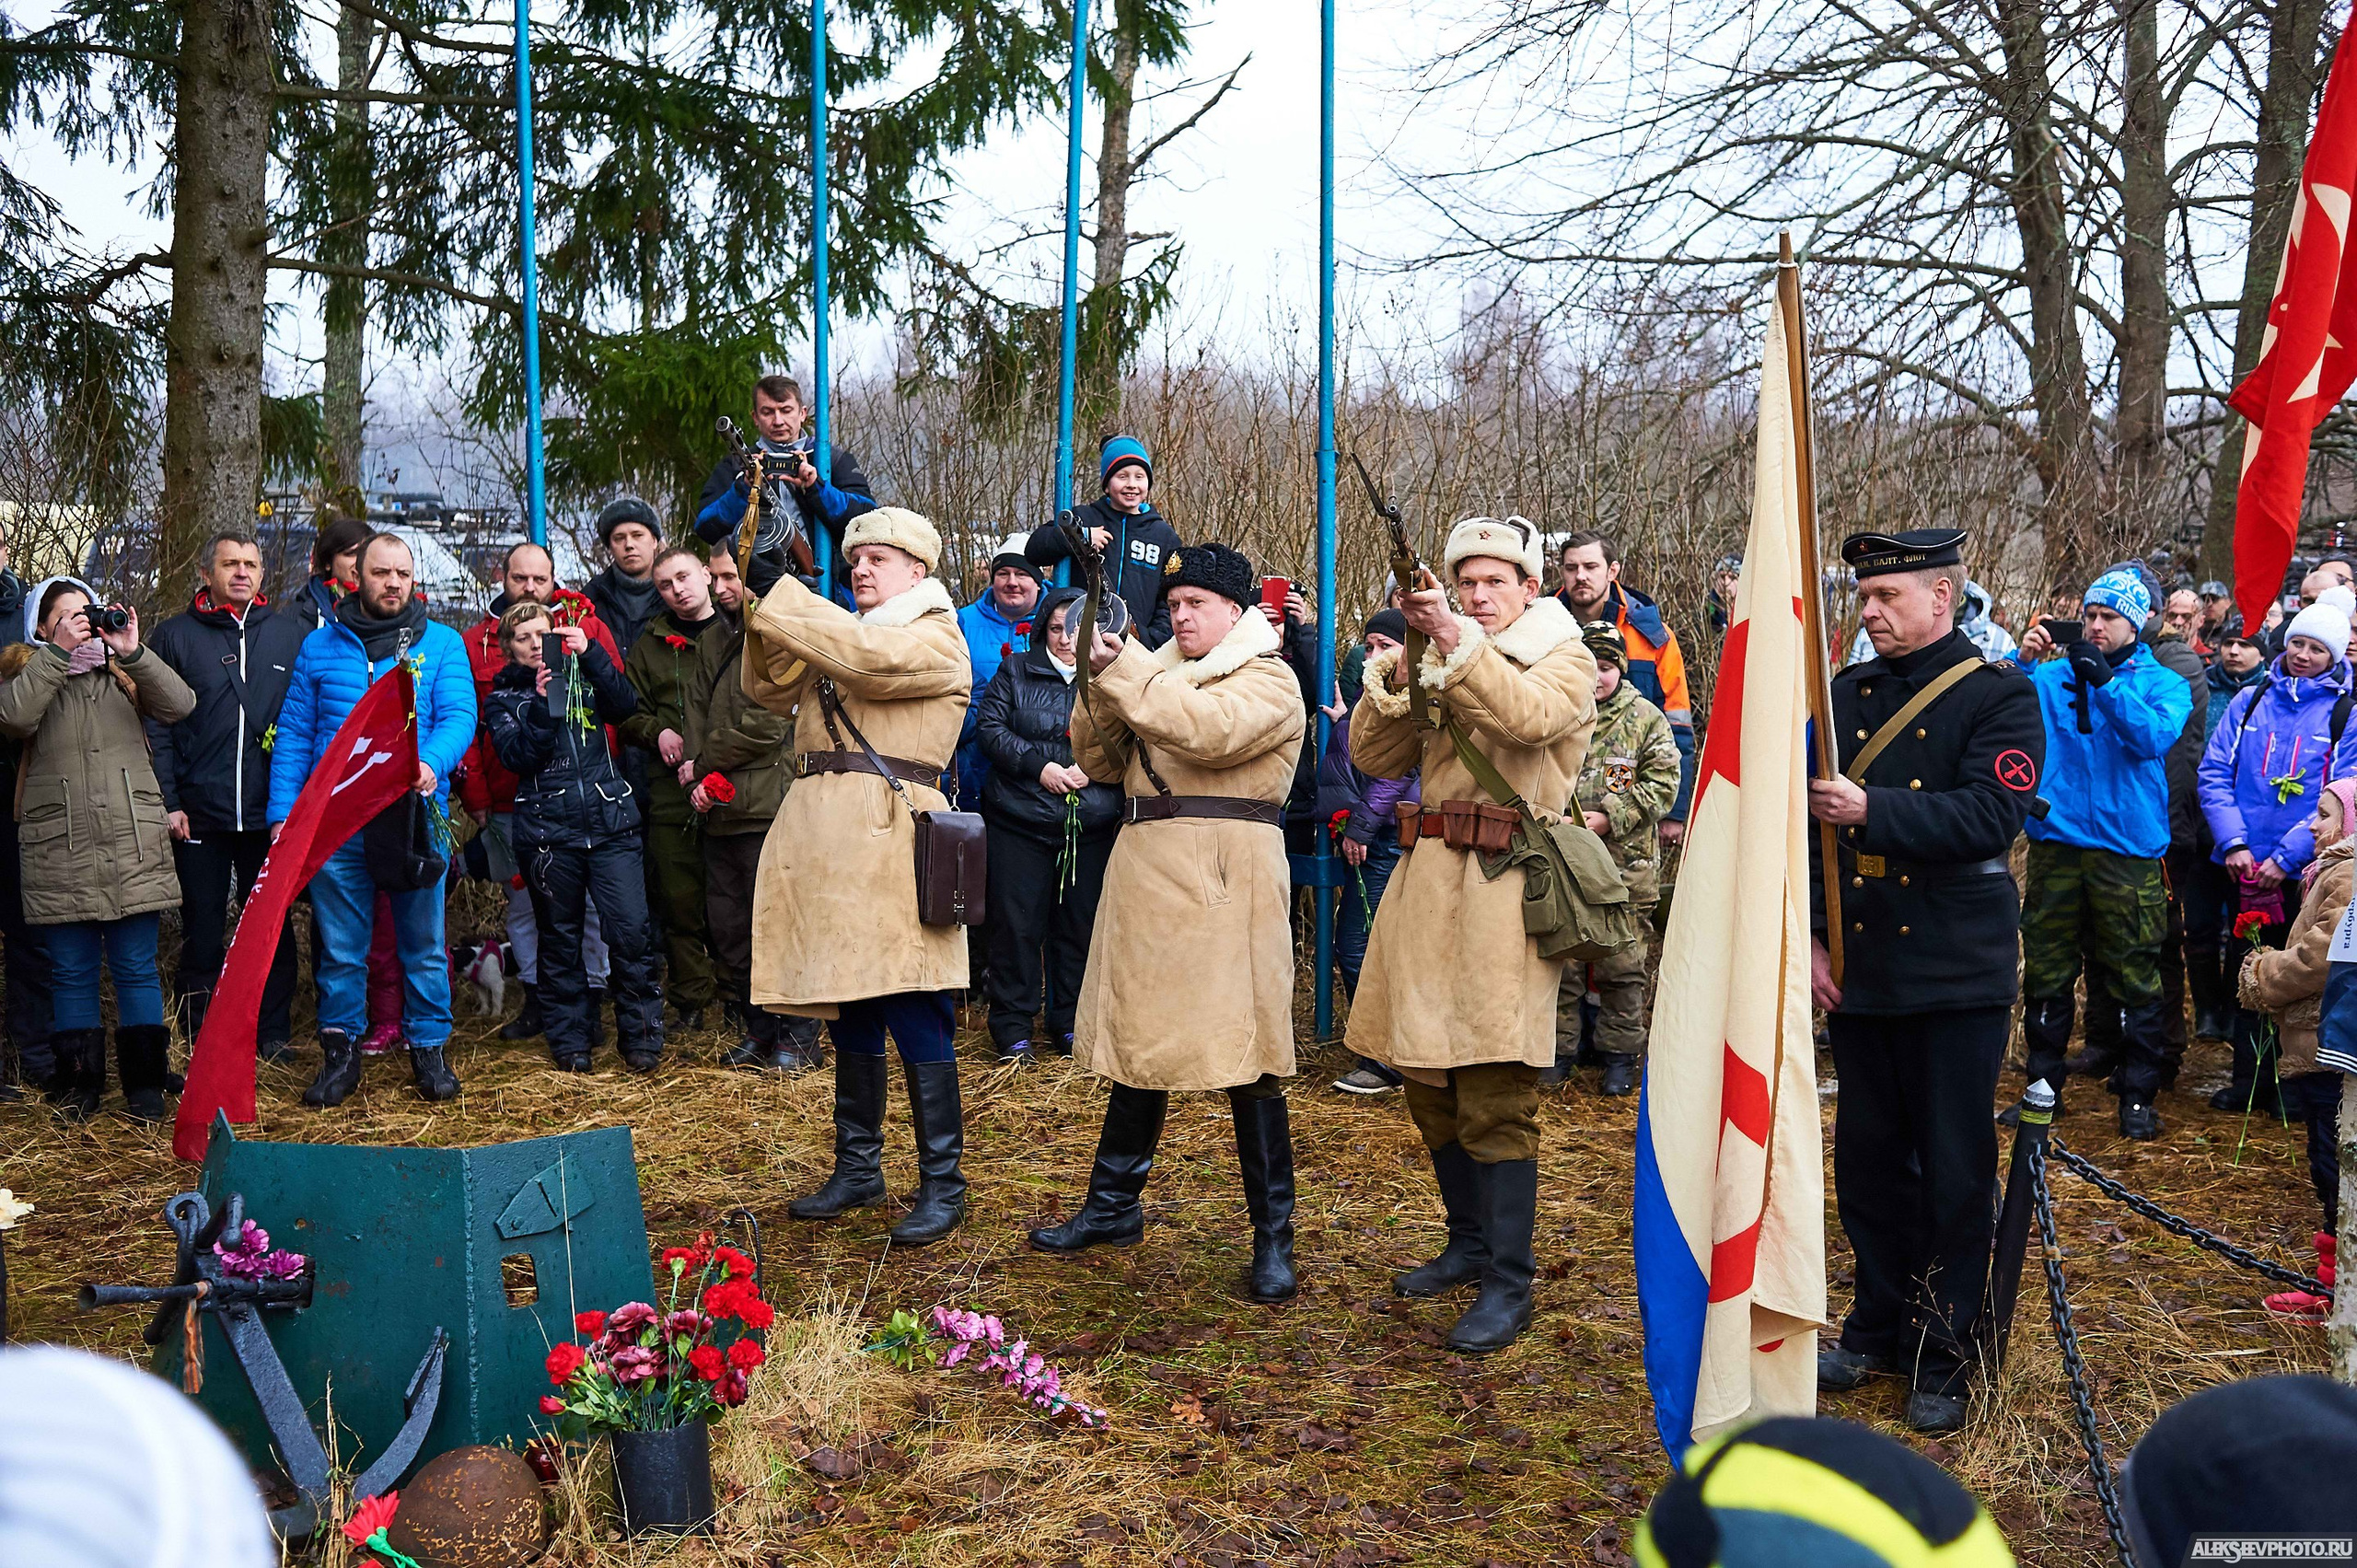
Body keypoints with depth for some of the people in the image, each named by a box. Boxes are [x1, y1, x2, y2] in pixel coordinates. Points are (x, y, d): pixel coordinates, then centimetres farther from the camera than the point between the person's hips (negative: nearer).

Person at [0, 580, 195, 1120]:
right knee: (72, 970, 7)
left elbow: (180, 705, -5)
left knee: (136, 967, 3)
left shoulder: (123, 670, 12)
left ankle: (145, 1084, 11)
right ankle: (79, 1083, 17)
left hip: (132, 846, 1)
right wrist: (58, 651, -16)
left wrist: (131, 653, -15)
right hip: (58, 848, 0)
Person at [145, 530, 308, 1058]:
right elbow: (156, 724, 0)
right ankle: (199, 1040, 18)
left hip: (273, 813, 1)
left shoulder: (292, 634, 7)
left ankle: (274, 1033, 17)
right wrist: (168, 801, -8)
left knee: (274, 927, 7)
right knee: (203, 930, 8)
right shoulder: (175, 636, 3)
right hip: (199, 812, -1)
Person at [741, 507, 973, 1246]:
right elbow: (772, 689, 18)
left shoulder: (935, 640, 0)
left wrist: (778, 602, -13)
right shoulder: (841, 634, 25)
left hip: (889, 835, -8)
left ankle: (942, 1186, 1)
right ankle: (857, 1170, 24)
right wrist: (768, 626, 0)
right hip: (826, 838, 8)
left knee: (915, 1019, -7)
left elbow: (867, 657, -19)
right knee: (849, 1015, 13)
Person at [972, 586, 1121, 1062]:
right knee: (1016, 923, 0)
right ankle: (1013, 1028, 10)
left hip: (1091, 826, 1)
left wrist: (1092, 769, -13)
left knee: (1080, 924, 7)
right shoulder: (1016, 672, 6)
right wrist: (1039, 766, -12)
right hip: (1019, 821, -1)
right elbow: (988, 728, -2)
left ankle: (1070, 1024, 20)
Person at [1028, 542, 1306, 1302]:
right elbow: (1100, 763, 13)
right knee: (1139, 1040, 14)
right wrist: (1103, 682, -2)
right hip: (1146, 874, 7)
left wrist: (1124, 670, -18)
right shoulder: (1159, 673, 19)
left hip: (1224, 883, -7)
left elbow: (1206, 731, -23)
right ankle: (1113, 1206, 26)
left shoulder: (1268, 681, -2)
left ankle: (1273, 1237, 4)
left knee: (1244, 1056, -5)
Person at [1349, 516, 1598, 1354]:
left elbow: (1529, 715, -20)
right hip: (1429, 877, 6)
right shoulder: (1437, 663, 18)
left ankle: (1508, 1284, 2)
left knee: (1494, 1096, -8)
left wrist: (1457, 642, -29)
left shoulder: (1565, 658, 2)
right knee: (1428, 1079, 13)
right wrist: (1395, 677, -5)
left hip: (1505, 885, -6)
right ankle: (1470, 1242, 29)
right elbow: (1374, 757, 10)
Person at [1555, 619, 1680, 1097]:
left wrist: (1610, 818, -13)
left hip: (1626, 866, -1)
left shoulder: (1646, 720, 3)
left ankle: (1620, 1055, 18)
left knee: (1622, 966, 5)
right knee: (1559, 959, 5)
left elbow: (1663, 784, -3)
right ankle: (1558, 1049, 18)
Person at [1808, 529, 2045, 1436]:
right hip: (1858, 972, 5)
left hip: (1957, 978, -4)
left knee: (1955, 1171, 4)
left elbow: (1991, 815, -18)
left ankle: (1943, 1354, 19)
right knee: (1867, 1160, 13)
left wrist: (1872, 810, -26)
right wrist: (1807, 935, 1)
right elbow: (1805, 821, 9)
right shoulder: (1844, 694, 9)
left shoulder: (2000, 695, -5)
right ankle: (1879, 1325, 29)